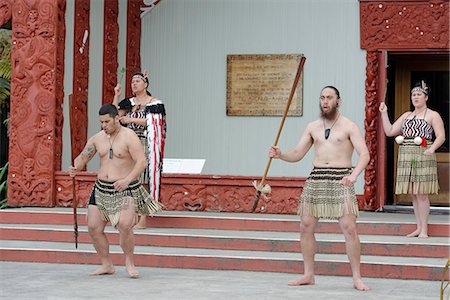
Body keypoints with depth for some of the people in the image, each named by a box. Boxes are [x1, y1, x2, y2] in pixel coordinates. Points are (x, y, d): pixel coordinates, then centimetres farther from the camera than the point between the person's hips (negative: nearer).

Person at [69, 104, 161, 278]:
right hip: (101, 189, 6)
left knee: (124, 226, -22)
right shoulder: (97, 138, 8)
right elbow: (83, 157, 14)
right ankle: (107, 265, 16)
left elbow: (141, 162, -16)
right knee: (94, 227, 0)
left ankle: (129, 262, 2)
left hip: (126, 190, -6)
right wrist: (75, 168, -10)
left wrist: (127, 180, -29)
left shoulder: (129, 136, -9)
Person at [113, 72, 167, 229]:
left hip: (145, 146, -4)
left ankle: (143, 220, -4)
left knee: (143, 182, -6)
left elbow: (152, 123, -11)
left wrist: (131, 120, -15)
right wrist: (117, 96, -1)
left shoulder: (155, 103, 1)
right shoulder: (128, 103, 16)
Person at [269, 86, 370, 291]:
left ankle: (357, 278, -4)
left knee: (349, 228, -12)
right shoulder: (313, 127, 14)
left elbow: (364, 154, -10)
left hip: (340, 180, -5)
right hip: (316, 179, 5)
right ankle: (308, 275, 15)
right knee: (306, 226, 3)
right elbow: (297, 154, 12)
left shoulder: (349, 126, 0)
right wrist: (280, 154, -9)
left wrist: (353, 175, -28)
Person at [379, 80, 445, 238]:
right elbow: (390, 131, 17)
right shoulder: (406, 115, 20)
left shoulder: (432, 115, 3)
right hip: (406, 158, 6)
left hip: (423, 157, -6)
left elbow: (441, 136, -5)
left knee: (421, 194, -8)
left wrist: (432, 148, -22)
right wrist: (384, 113, 10)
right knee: (413, 194, 7)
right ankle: (418, 227, 14)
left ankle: (424, 230, -3)